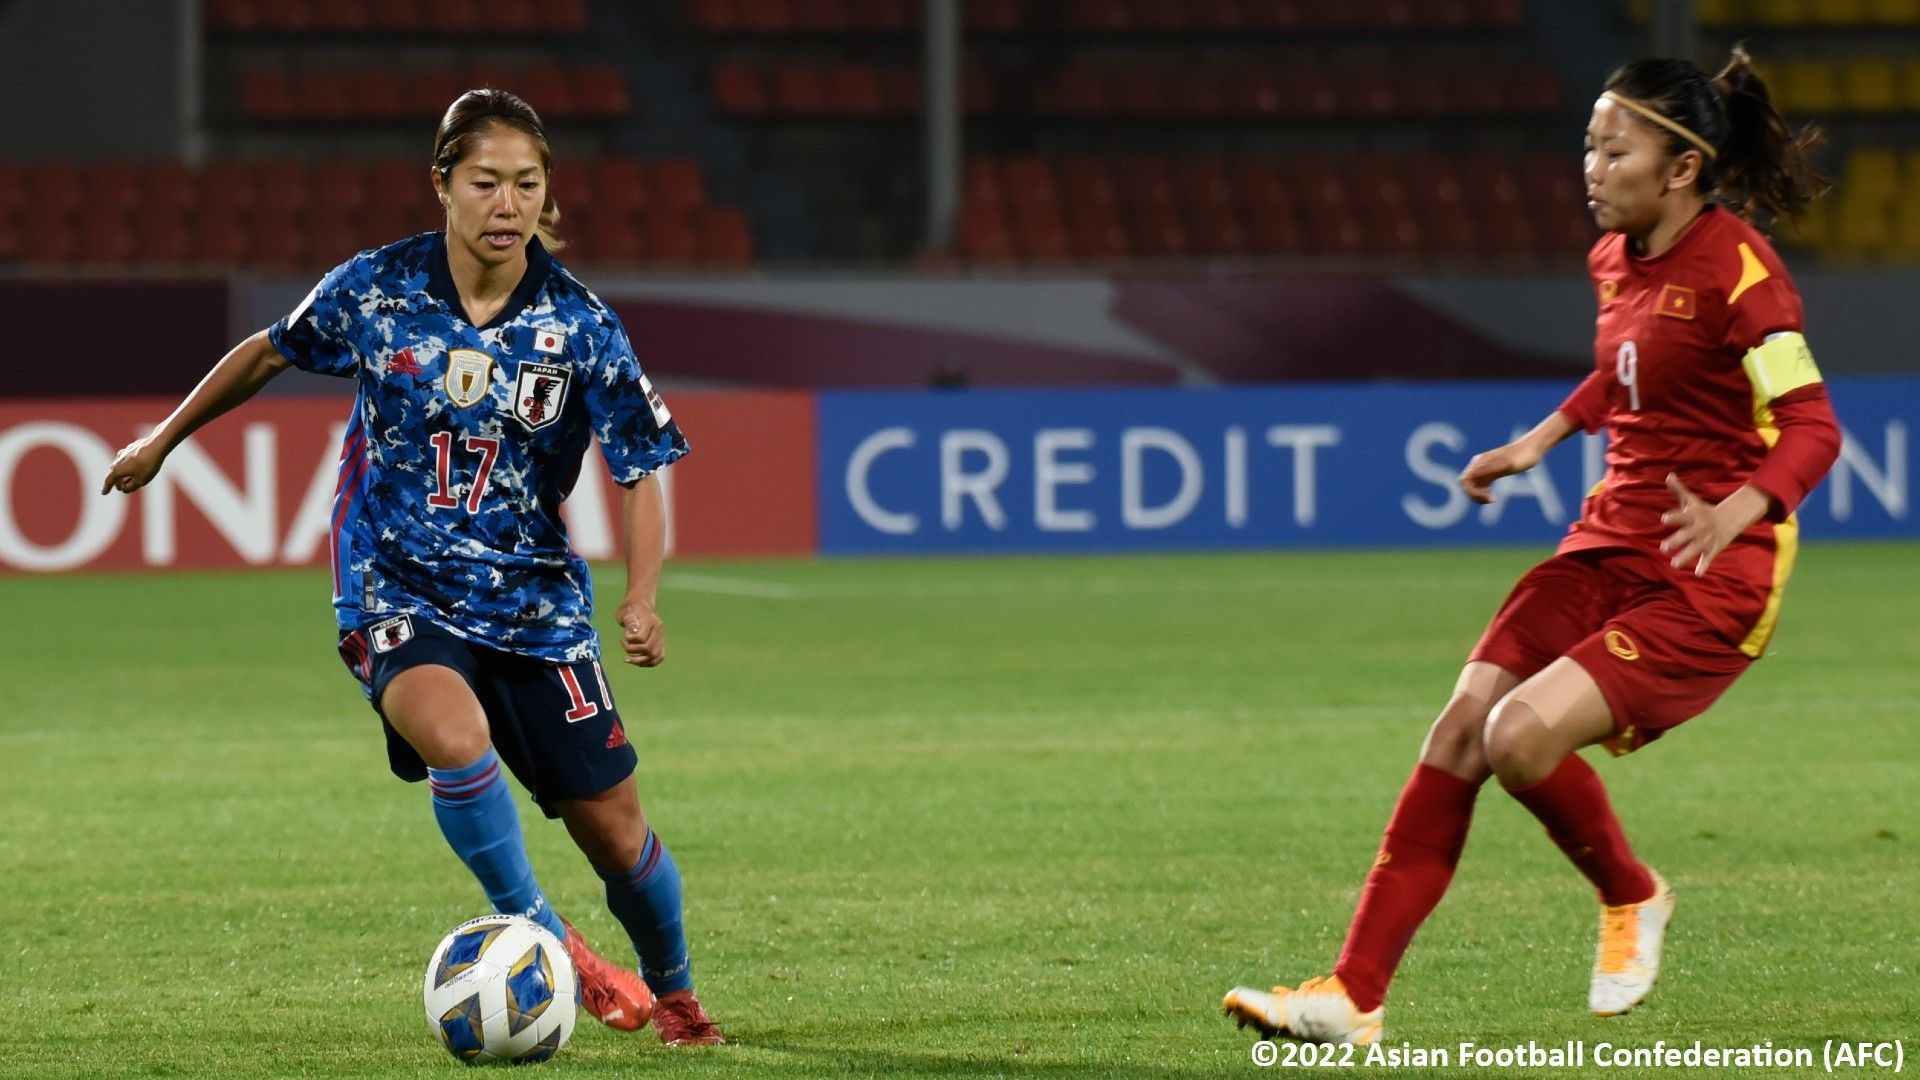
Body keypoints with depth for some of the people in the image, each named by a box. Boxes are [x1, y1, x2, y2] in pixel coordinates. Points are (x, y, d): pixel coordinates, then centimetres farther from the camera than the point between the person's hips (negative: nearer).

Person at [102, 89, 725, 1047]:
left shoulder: (579, 324, -9)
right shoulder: (374, 289, -7)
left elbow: (641, 474, -5)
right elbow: (269, 353, 12)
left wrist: (640, 600, -22)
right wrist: (162, 440, 22)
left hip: (534, 599, 1)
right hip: (399, 592, -1)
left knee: (613, 828, 2)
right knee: (455, 738, -34)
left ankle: (673, 996, 31)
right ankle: (541, 937, -13)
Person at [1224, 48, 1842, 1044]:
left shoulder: (1735, 268, -17)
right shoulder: (1616, 259, 9)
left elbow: (1812, 428, -23)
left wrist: (1736, 511, -39)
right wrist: (1542, 440, 22)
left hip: (1713, 578, -8)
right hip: (1612, 543, 8)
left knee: (1521, 735, -23)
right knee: (1460, 728, -6)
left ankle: (1630, 899, 8)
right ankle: (1355, 994, -4)